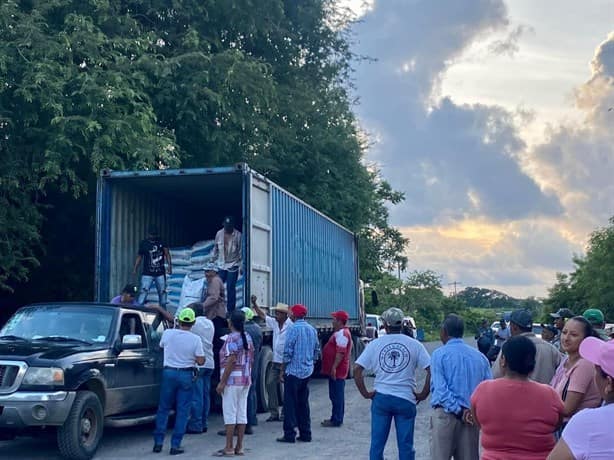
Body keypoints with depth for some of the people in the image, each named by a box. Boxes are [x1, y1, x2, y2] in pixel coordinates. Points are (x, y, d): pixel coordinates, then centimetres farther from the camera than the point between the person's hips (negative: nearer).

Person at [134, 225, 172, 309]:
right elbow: (139, 256, 10)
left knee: (162, 293, 10)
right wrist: (135, 269, 3)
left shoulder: (162, 242, 3)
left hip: (160, 273, 2)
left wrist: (169, 265, -16)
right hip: (147, 274, -2)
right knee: (143, 292, -14)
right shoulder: (143, 243, 2)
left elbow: (167, 254, -2)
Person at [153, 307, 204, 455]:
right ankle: (175, 445, 3)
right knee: (182, 411, 4)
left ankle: (158, 442, 12)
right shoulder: (195, 339, -10)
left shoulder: (167, 333, -4)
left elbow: (161, 345, 17)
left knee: (163, 409, 13)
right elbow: (200, 361, -8)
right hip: (186, 375, -2)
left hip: (168, 373, 2)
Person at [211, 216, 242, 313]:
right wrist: (212, 260, 14)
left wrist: (241, 265, -7)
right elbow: (215, 249, 14)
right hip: (221, 265, 3)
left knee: (231, 288, -2)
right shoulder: (219, 234, 3)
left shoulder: (238, 235, -7)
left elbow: (241, 251, -4)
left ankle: (231, 310, 5)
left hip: (233, 265, -3)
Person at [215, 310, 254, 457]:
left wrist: (222, 382, -17)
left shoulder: (232, 338, -13)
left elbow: (231, 361, -19)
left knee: (230, 414, -3)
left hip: (232, 380, -8)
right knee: (242, 414, 8)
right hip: (246, 380, 8)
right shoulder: (248, 338, 11)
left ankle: (229, 448, 0)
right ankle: (239, 447, 12)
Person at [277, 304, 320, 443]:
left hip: (293, 371, -7)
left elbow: (288, 352, -15)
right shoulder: (312, 330, 9)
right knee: (303, 403, 14)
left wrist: (283, 370, -7)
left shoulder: (293, 329, -13)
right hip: (307, 372, 7)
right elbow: (317, 351, 14)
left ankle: (289, 434, 0)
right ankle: (305, 434, 16)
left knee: (290, 404, -1)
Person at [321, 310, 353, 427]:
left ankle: (336, 420, -2)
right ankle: (336, 418, 23)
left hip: (337, 370, -11)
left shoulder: (342, 333, -17)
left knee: (336, 395, -6)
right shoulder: (340, 332, 18)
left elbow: (341, 352, -25)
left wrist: (334, 367, -26)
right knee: (336, 395, 15)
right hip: (336, 370, 11)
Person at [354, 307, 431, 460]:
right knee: (406, 445, 7)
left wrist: (365, 393, 3)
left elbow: (357, 369, -4)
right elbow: (431, 371, -8)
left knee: (377, 443, 9)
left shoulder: (375, 344, 1)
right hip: (406, 400, -1)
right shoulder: (414, 345, -2)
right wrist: (423, 395, 1)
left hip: (381, 398, 1)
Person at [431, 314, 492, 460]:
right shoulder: (480, 356, 11)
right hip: (472, 417, 4)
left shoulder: (439, 354, -2)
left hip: (445, 414, -4)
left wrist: (459, 411, -12)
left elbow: (439, 388, -12)